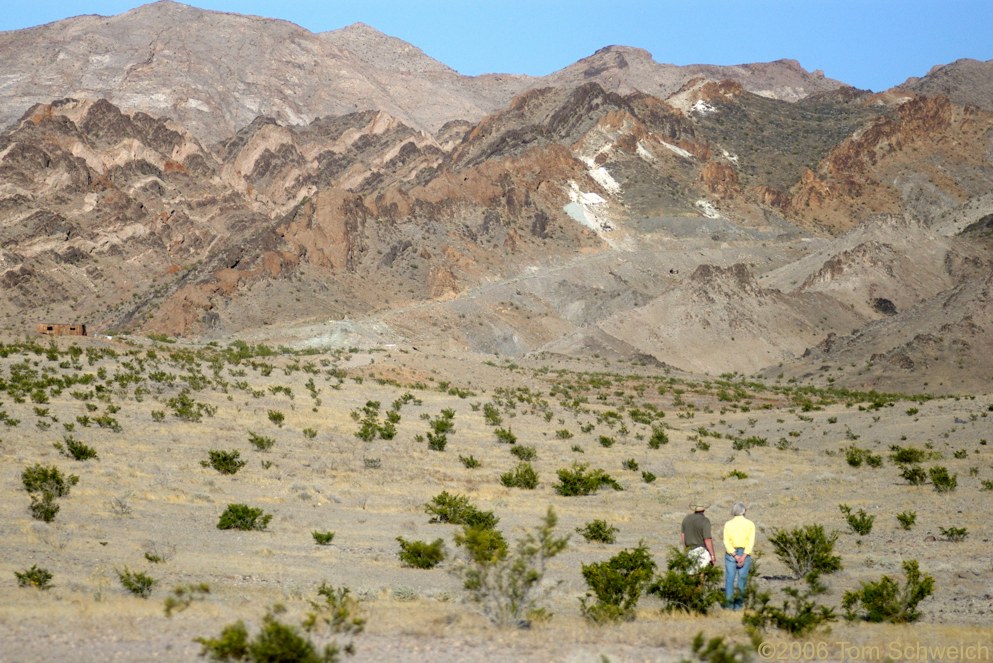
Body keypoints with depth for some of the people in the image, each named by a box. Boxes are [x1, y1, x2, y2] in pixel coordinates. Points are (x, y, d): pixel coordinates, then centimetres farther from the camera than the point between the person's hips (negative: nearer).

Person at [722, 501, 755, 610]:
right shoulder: (750, 524, 1)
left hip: (731, 553, 0)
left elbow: (726, 541, -9)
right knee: (742, 578, 4)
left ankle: (729, 601, -2)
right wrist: (744, 556, -15)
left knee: (730, 578, 3)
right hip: (745, 554, 0)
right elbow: (751, 541, -9)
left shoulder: (728, 524, 1)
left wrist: (735, 556, -13)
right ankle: (738, 602, -4)